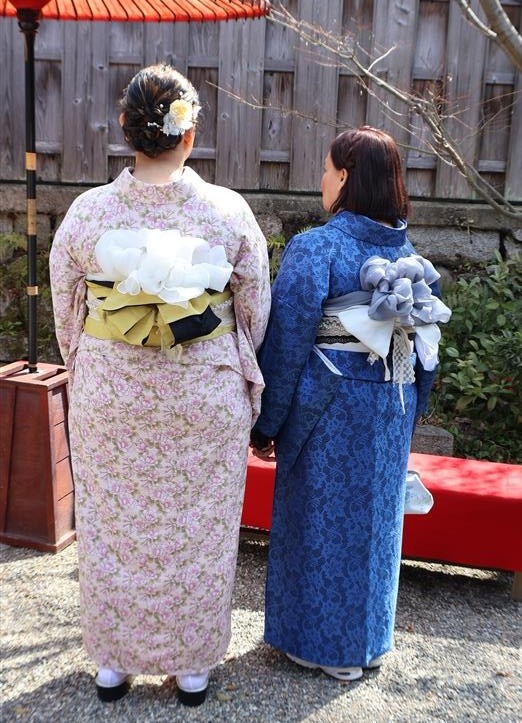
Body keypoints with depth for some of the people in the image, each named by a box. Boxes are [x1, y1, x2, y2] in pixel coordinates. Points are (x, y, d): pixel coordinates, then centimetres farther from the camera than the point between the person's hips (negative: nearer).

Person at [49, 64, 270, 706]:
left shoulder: (87, 212, -8)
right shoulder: (229, 211, -10)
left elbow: (65, 312, 1)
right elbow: (256, 312, -1)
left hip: (109, 397, 1)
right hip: (206, 400, 0)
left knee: (113, 528, 17)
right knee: (200, 531, 15)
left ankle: (113, 663, 35)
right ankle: (192, 667, 32)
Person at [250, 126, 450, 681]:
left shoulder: (316, 248, -14)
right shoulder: (407, 250, 4)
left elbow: (287, 342, -14)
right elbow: (425, 336, 7)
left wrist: (266, 424, -6)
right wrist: (408, 400, 17)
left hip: (331, 405, -6)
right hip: (394, 404, 6)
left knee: (324, 517, 10)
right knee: (375, 515, 17)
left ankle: (325, 646, 25)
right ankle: (368, 641, 34)